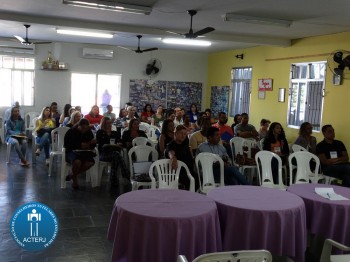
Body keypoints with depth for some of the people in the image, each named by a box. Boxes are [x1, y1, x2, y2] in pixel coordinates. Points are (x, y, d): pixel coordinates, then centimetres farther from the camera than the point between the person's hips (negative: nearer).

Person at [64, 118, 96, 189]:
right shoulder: (71, 132, -8)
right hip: (71, 152, -4)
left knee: (90, 162, -28)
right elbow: (67, 145, -14)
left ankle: (72, 175, -5)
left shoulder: (89, 132, 2)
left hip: (83, 152, 4)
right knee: (77, 161, -37)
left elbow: (92, 146, 6)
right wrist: (80, 145, -24)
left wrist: (93, 143, -19)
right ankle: (75, 181, -10)